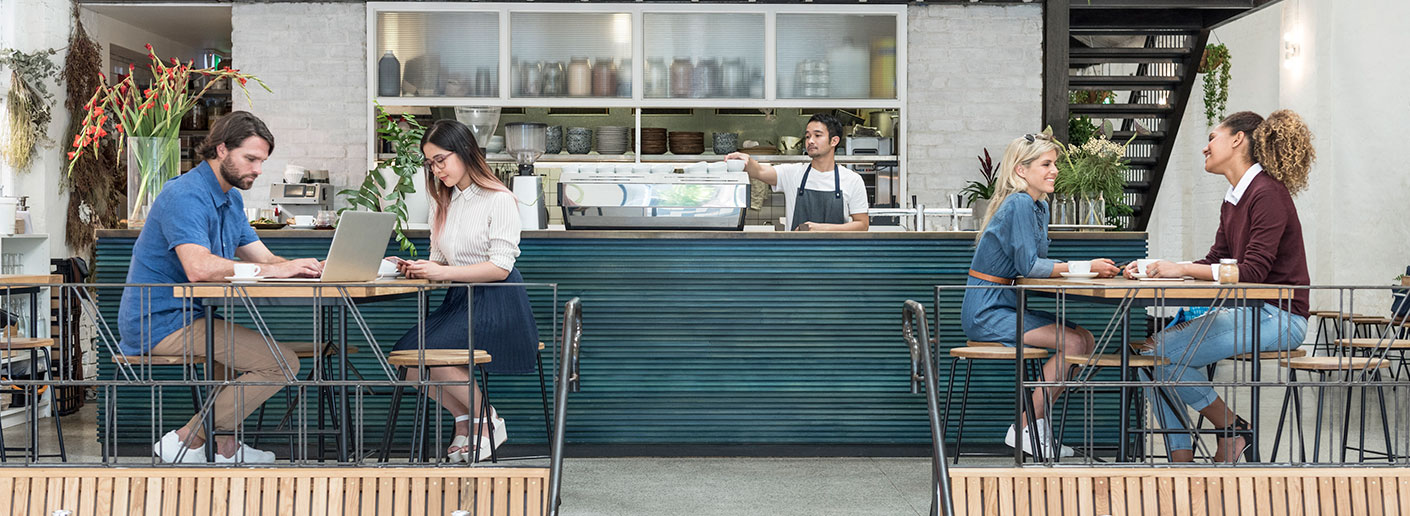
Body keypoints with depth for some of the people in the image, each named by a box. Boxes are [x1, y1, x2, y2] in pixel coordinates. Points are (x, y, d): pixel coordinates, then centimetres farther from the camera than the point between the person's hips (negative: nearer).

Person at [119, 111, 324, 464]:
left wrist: (309, 269, -9)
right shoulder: (186, 195, -18)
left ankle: (224, 447, 18)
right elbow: (199, 267, -34)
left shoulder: (231, 198, 15)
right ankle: (186, 441, -9)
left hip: (186, 316, 11)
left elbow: (262, 257, 11)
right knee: (282, 363, -17)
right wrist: (275, 270, -31)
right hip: (160, 324, -11)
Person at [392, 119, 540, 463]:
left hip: (498, 305, -8)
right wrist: (419, 269, -4)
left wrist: (441, 272, -21)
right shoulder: (442, 204, 16)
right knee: (404, 354, -13)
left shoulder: (499, 200, -8)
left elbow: (500, 267, -16)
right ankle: (463, 419, 6)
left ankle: (489, 423, -4)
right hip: (459, 303, 8)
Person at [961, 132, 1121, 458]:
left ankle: (1034, 421, 7)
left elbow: (1035, 266, 10)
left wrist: (1089, 268, -3)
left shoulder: (1039, 206, 14)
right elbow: (1029, 266, -20)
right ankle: (1024, 429, -8)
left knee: (1086, 340, 2)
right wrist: (1085, 268, -16)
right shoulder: (1019, 204, -16)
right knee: (1073, 343, -17)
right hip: (987, 312, -9)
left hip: (1005, 307, 9)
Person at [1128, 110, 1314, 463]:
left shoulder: (1268, 193, -14)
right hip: (1246, 312, 9)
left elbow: (1253, 271, -21)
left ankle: (1234, 430, -2)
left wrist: (1182, 269, -21)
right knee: (1150, 353, -2)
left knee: (1165, 352, -20)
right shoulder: (1233, 199, 15)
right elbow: (1216, 262, 15)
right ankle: (1182, 461, -3)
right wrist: (1156, 268, 2)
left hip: (1276, 316, -9)